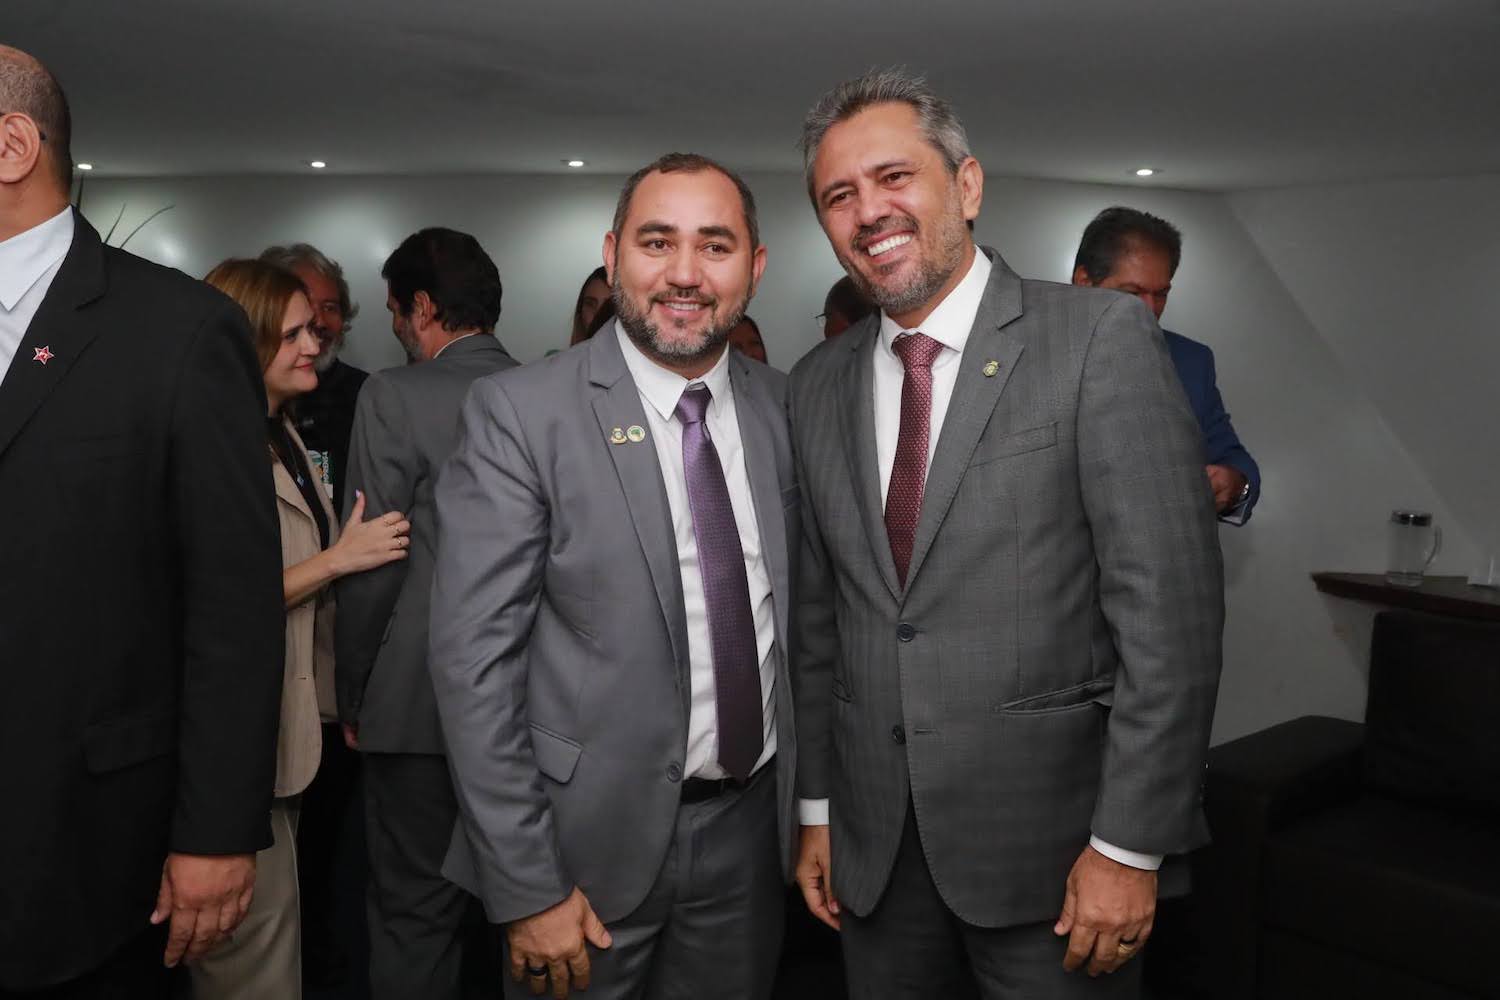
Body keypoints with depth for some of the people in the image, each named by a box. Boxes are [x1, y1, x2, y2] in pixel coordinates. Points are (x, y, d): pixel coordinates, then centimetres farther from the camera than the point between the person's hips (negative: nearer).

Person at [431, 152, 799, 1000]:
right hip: (593, 836, -4)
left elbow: (799, 615, 9)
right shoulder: (520, 412, -12)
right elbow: (474, 658, -14)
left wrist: (812, 804, 7)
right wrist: (525, 889, -14)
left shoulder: (783, 408, 1)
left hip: (751, 831, 4)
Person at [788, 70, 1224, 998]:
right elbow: (818, 616, 9)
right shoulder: (818, 385, 6)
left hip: (1049, 836, -4)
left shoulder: (1102, 336, -9)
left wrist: (1130, 844, -14)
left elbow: (1169, 602, -13)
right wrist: (817, 807, 11)